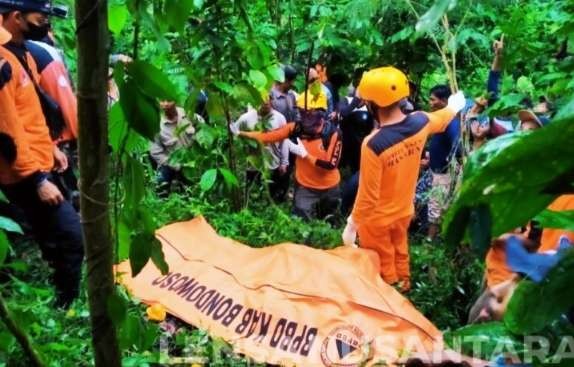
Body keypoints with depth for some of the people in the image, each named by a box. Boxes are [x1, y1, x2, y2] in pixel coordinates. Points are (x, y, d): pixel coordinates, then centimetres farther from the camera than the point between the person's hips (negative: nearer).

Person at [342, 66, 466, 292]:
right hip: (404, 211, 6)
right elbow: (444, 118, 11)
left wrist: (352, 226, -12)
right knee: (400, 255, 30)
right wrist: (455, 104, 35)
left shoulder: (373, 144, -34)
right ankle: (403, 288, 53)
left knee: (382, 270, 17)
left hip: (377, 219, -6)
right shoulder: (421, 122, -15)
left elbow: (367, 196, -27)